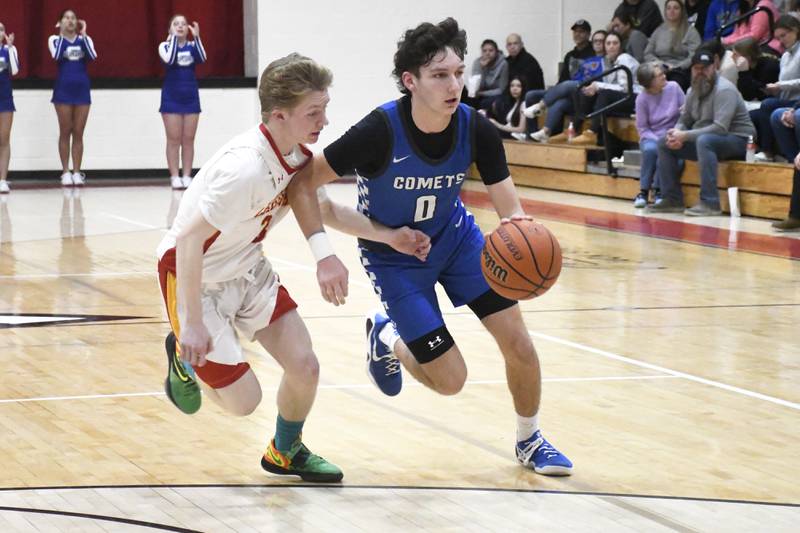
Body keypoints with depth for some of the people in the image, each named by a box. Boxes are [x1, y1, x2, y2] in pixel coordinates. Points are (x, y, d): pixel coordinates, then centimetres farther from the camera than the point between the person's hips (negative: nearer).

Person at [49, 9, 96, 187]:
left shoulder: (85, 39, 8)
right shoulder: (55, 39, 2)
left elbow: (92, 56, -11)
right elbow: (56, 56, -19)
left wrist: (83, 35, -10)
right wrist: (61, 34, -11)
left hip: (82, 90, 2)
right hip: (63, 90, -2)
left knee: (78, 134, 3)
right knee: (65, 132, 1)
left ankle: (77, 172, 6)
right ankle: (65, 172, 5)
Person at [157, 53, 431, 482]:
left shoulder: (299, 155, -9)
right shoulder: (247, 168, -35)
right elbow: (190, 238, -31)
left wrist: (387, 235, 0)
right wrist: (192, 322, -29)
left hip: (247, 269, 7)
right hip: (194, 275, -7)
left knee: (304, 367, 0)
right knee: (243, 401, -5)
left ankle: (285, 453, 29)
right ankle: (186, 356, 26)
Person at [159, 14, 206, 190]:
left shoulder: (192, 46, 4)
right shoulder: (165, 46, -1)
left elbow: (202, 58, -16)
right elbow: (170, 60, -21)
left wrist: (196, 37, -20)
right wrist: (174, 38, -17)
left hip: (191, 97, 2)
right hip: (171, 98, -2)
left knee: (188, 140, 4)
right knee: (174, 139, -1)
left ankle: (187, 176, 8)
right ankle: (174, 176, 2)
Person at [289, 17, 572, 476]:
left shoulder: (477, 130, -20)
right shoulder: (381, 132, -31)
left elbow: (510, 208, -17)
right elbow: (303, 183, -25)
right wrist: (325, 256, -35)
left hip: (455, 235, 4)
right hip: (393, 255, -4)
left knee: (519, 343, -4)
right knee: (451, 379, -5)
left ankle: (531, 440, 23)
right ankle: (386, 337, 27)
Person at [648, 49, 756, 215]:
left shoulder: (724, 90, -18)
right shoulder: (694, 91, 8)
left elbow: (720, 128, -28)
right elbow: (684, 120, 13)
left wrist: (685, 136, -28)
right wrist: (676, 133, -12)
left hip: (737, 140, -9)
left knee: (704, 140, -39)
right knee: (664, 143, 2)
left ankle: (710, 203, -38)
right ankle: (673, 200, 1)